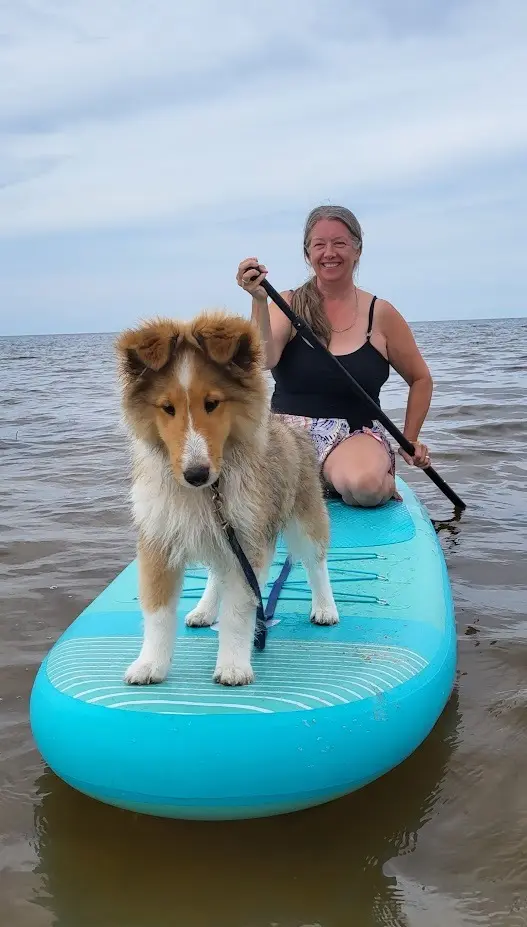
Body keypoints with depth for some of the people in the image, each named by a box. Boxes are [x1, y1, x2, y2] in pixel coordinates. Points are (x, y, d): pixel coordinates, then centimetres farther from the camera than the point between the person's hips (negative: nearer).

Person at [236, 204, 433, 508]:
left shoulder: (380, 313, 3)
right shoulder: (288, 304, 3)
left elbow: (421, 379, 15)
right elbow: (264, 360, -17)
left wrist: (410, 440, 9)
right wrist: (259, 301, -29)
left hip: (356, 435, -1)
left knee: (362, 485, -37)